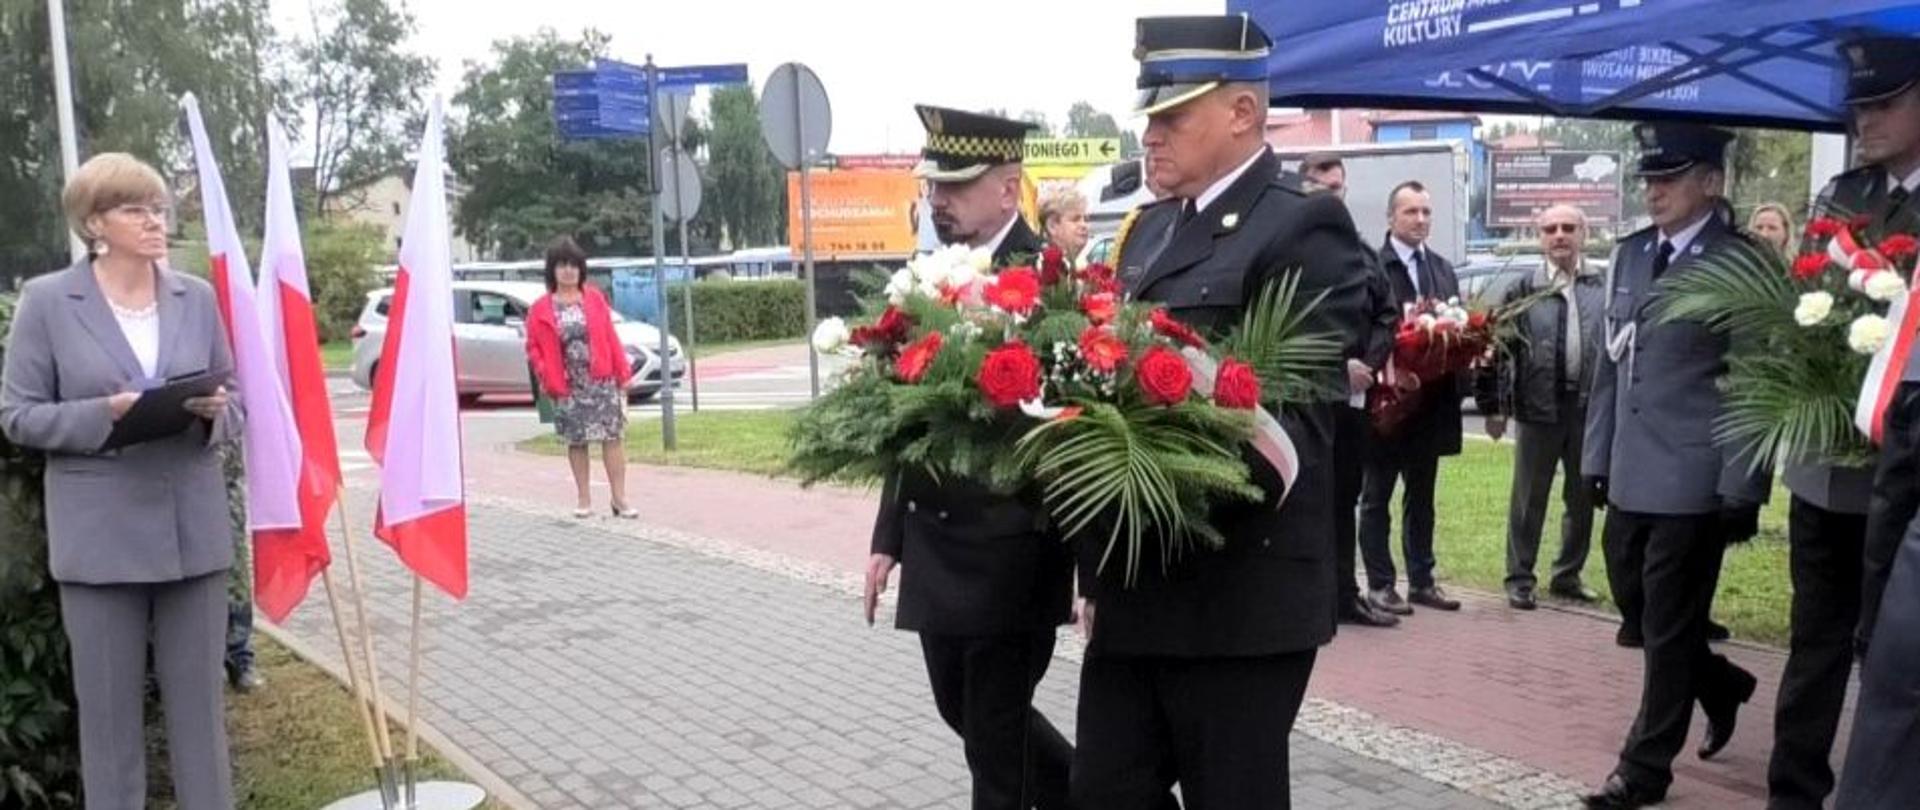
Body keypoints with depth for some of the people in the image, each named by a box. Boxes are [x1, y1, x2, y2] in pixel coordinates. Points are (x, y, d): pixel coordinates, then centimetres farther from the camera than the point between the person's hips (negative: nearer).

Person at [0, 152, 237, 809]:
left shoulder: (199, 297, 6)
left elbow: (234, 405, 12)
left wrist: (213, 411, -12)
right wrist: (105, 413, -18)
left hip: (193, 530, 3)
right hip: (100, 538, -2)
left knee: (201, 702, 10)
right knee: (109, 708, 7)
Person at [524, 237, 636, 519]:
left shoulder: (595, 298, 4)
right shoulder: (541, 310, 1)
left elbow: (611, 337, 4)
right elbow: (534, 347, 5)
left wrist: (623, 372, 2)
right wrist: (546, 377, -8)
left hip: (602, 381, 0)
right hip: (569, 387, 0)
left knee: (613, 437, -1)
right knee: (577, 441, 7)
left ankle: (620, 499, 5)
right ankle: (583, 498, 19)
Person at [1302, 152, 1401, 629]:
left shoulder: (1363, 254, 16)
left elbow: (1388, 314, 14)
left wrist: (1368, 362, -3)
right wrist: (1338, 364, -16)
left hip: (1355, 391, 7)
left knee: (1345, 498, 13)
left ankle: (1346, 595, 21)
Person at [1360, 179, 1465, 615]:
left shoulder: (1444, 269, 14)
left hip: (1431, 397, 7)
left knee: (1421, 495, 15)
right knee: (1377, 497, 4)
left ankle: (1422, 580, 23)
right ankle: (1379, 584, 11)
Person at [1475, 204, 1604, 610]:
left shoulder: (1605, 289, 1)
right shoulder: (1522, 292, 0)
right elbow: (1496, 349, 0)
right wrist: (1492, 406, -3)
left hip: (1591, 408, 2)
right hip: (1538, 409, -1)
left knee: (1583, 498, 12)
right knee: (1529, 499, 6)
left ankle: (1568, 575, 27)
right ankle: (1520, 578, 16)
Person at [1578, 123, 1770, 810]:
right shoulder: (1629, 254, 12)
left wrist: (1741, 490, -13)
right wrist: (1596, 457, 13)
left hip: (1692, 483, -6)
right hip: (1629, 480, 7)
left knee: (1668, 629, 3)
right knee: (1636, 610, 17)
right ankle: (1722, 686, 43)